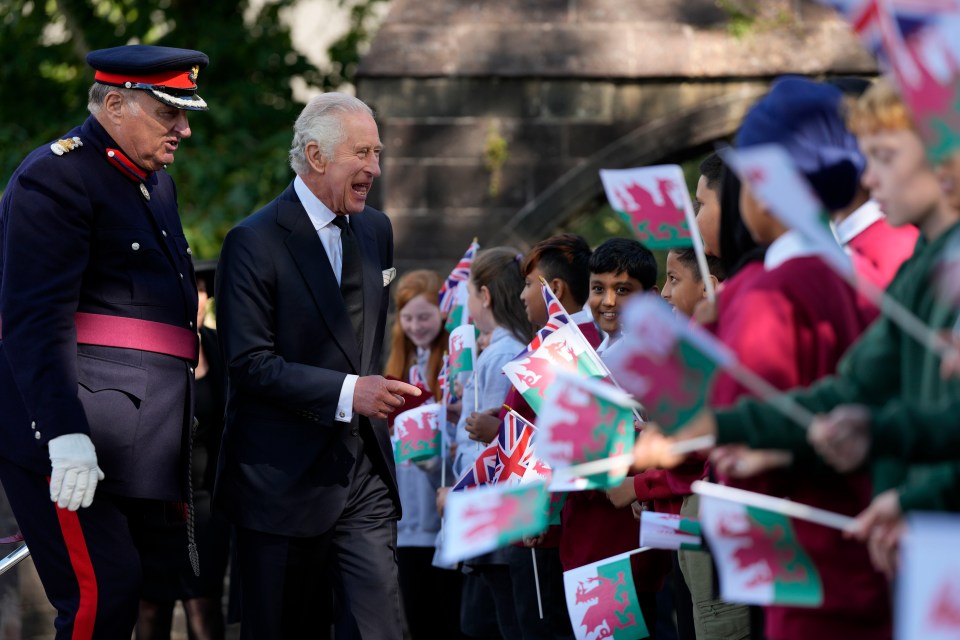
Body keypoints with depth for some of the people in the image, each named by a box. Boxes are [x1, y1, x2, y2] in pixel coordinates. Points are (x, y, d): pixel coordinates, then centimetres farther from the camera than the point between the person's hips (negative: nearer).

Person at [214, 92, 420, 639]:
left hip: (364, 468, 5)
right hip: (284, 475, -5)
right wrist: (346, 392, -23)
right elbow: (249, 363, -16)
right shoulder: (255, 243, -10)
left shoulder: (376, 230, 13)